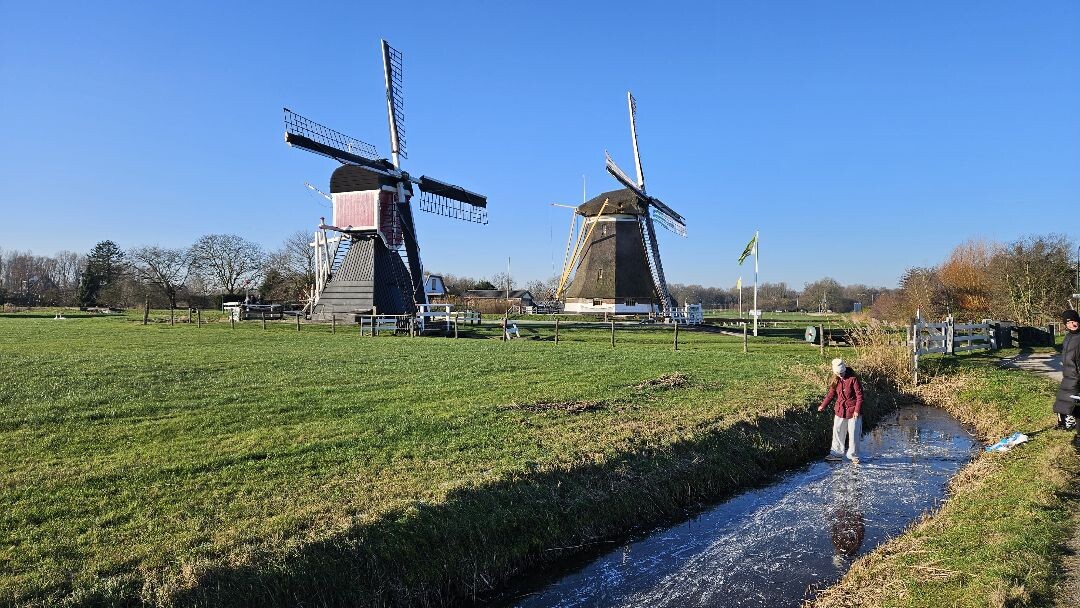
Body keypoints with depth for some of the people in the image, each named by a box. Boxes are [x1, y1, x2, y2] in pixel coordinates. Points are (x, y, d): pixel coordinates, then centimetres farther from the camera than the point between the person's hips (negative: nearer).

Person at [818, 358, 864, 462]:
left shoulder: (853, 379, -16)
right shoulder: (835, 380, 1)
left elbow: (859, 395, -14)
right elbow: (831, 394, 13)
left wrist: (857, 410, -17)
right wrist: (823, 405, 13)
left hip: (853, 411, -5)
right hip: (840, 411, 5)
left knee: (853, 434, 4)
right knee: (837, 433, 11)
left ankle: (853, 455, 18)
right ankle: (836, 453, 22)